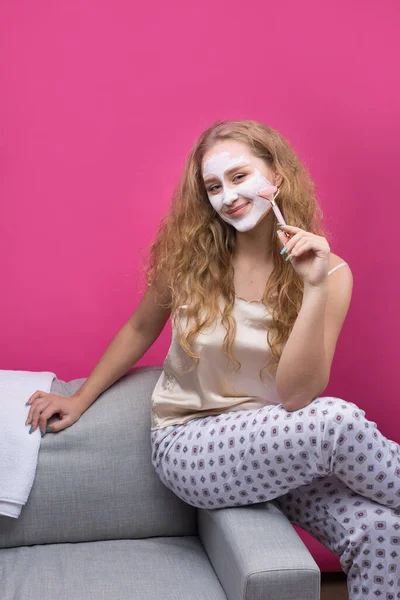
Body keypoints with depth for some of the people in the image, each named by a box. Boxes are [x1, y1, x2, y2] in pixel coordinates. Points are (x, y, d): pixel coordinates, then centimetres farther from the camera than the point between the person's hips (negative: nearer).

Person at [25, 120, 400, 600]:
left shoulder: (330, 273, -7)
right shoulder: (188, 254, -5)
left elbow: (295, 397, -16)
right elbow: (140, 329, 11)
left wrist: (315, 290, -25)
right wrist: (79, 399, 18)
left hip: (276, 443, 2)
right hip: (189, 446, -1)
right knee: (337, 421, -31)